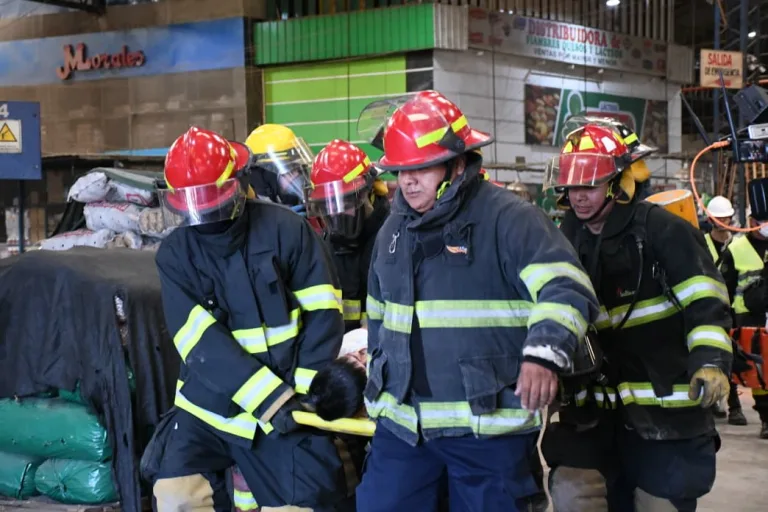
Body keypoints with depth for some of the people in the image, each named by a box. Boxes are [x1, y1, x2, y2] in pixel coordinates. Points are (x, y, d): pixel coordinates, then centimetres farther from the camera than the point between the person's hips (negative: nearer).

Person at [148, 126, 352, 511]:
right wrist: (272, 398, -21)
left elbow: (323, 312, -7)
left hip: (287, 410, -1)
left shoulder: (283, 229, -10)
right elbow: (201, 342, -14)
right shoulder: (175, 254, -5)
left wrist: (305, 387, -12)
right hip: (209, 407, 1)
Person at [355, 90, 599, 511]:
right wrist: (378, 393, 25)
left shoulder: (507, 218, -11)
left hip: (490, 425, -6)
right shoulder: (393, 230, 12)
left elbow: (565, 289, -23)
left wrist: (544, 353, -41)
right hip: (402, 423, 6)